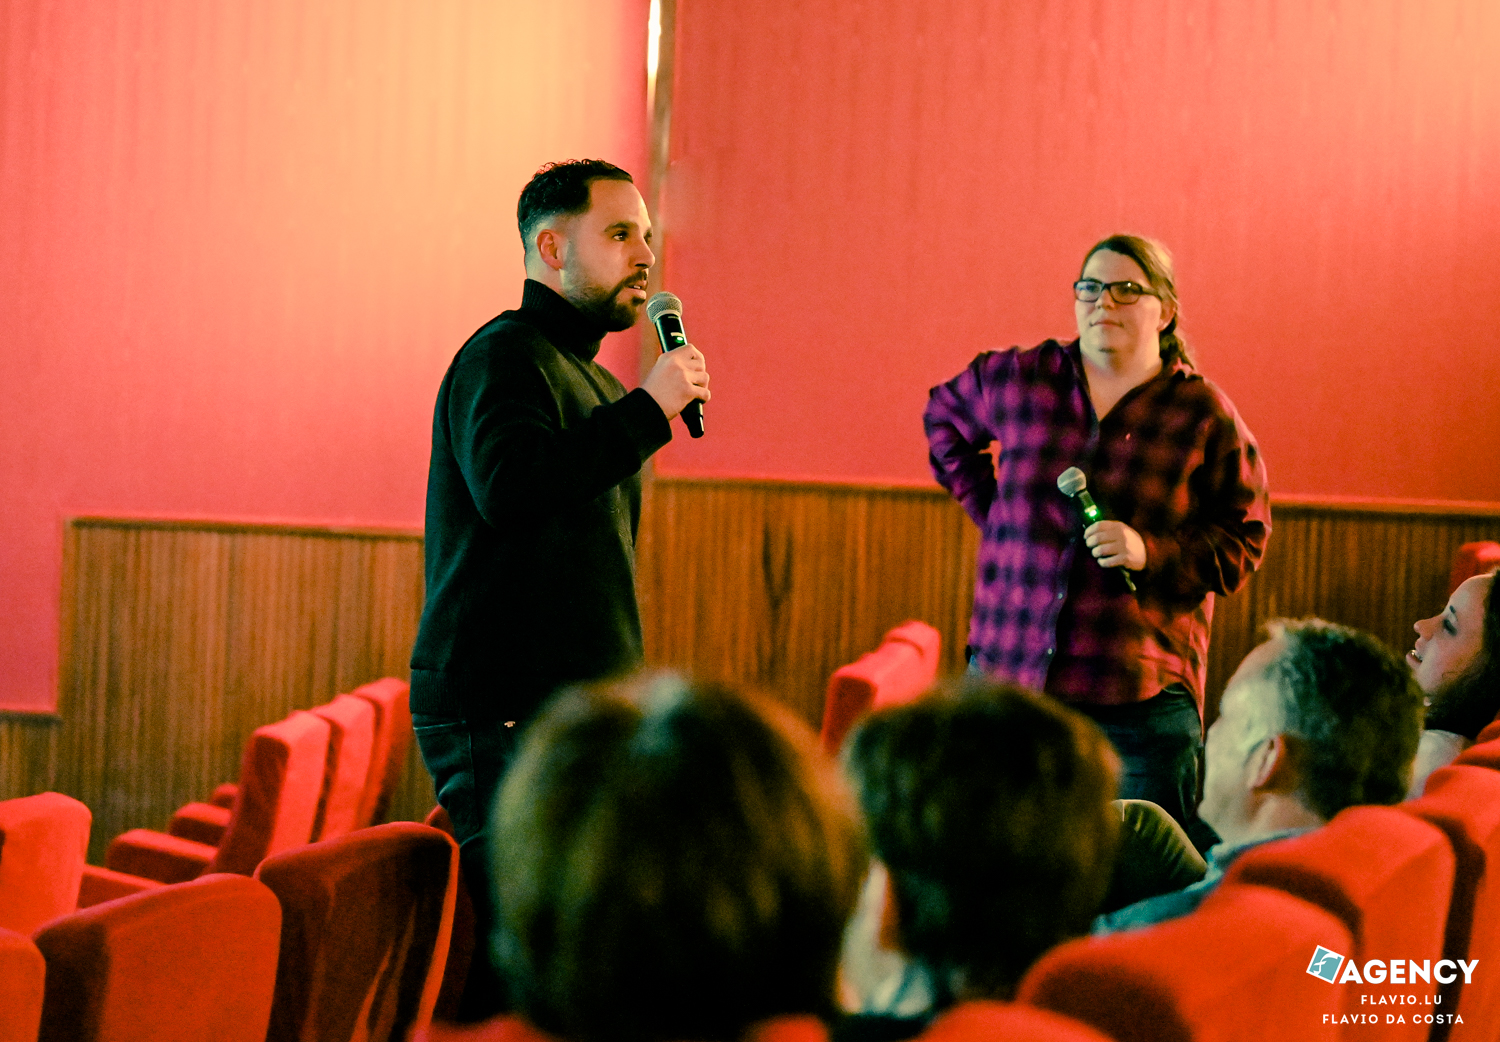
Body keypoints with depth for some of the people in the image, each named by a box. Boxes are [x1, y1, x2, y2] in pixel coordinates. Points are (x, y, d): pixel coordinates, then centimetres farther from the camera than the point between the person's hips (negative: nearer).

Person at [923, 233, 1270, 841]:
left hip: (1141, 698, -2)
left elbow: (1242, 541, 3)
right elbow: (943, 417, 28)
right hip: (1009, 672, 2)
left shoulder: (1203, 415, 2)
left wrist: (1151, 552, -13)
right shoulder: (1019, 380, 7)